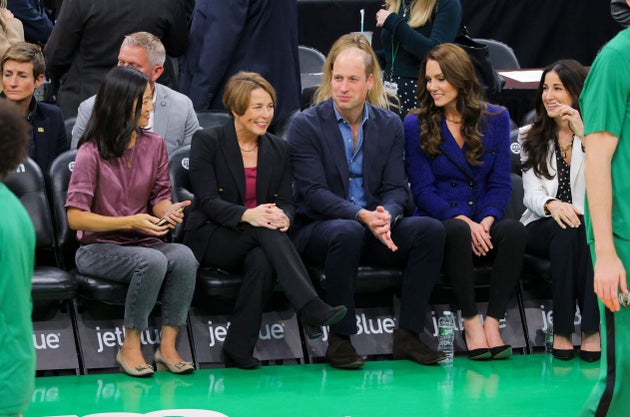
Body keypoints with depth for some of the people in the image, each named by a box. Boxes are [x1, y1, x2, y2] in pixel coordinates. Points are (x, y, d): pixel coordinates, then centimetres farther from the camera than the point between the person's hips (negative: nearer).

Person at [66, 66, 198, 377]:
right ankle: (130, 348, -21)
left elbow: (160, 197, 10)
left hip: (143, 243, 5)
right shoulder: (92, 153, -9)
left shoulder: (154, 146, 6)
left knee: (183, 256, -29)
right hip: (98, 248, -5)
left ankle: (167, 346, -24)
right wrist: (130, 222, -21)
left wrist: (168, 211, -16)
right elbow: (76, 217, -12)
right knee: (152, 261, -35)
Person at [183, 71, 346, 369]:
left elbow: (285, 201, 6)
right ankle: (311, 307, -49)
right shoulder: (207, 142, -2)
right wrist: (247, 215, -31)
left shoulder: (278, 149, 12)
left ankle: (238, 351, -31)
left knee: (261, 261, -35)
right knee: (265, 231, -35)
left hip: (257, 242, 4)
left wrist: (283, 217, -21)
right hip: (210, 238, -3)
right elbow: (208, 200, -11)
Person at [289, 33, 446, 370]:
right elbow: (314, 191, -13)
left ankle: (407, 335, -18)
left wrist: (386, 215, -21)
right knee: (348, 232, -38)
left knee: (430, 229, -22)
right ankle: (339, 339, -28)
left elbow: (396, 188, 3)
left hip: (376, 228, 4)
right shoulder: (306, 125, -4)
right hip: (318, 227, -4)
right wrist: (362, 216, -27)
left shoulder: (390, 125, 9)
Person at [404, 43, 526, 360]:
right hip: (439, 222, -2)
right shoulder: (416, 125, 3)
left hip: (484, 221, 2)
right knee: (458, 232, -38)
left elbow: (500, 183, 6)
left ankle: (492, 321, -31)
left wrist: (486, 221, -14)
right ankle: (471, 321, -28)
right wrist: (463, 221, -18)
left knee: (514, 230, -32)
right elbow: (423, 190, -3)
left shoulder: (495, 119, 9)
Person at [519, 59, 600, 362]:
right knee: (567, 233, -34)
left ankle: (592, 329, -37)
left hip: (590, 225, -1)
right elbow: (532, 194, 0)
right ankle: (562, 329, -34)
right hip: (543, 226, 1)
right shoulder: (531, 137, 13)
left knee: (589, 232, -36)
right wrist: (552, 205, -23)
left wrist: (583, 135, -20)